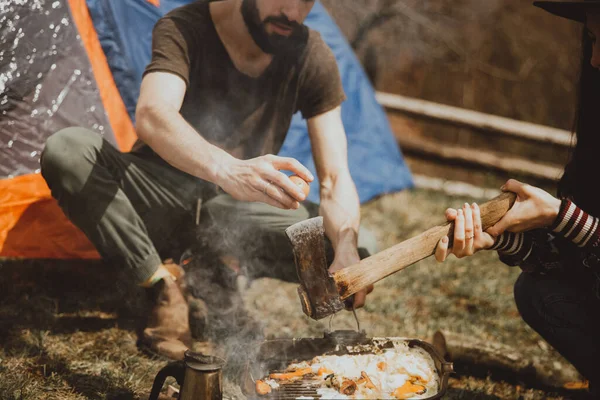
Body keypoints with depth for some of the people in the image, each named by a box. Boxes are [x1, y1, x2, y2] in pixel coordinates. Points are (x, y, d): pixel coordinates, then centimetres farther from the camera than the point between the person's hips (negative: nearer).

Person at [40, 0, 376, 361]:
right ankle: (164, 286, -20)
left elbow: (336, 177, -13)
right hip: (162, 201, -1)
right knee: (66, 151, -30)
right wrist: (228, 170, -58)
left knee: (362, 248, -23)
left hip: (235, 214, 2)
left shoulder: (312, 57, -10)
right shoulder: (185, 30, -18)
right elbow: (151, 116, -39)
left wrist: (346, 247, -35)